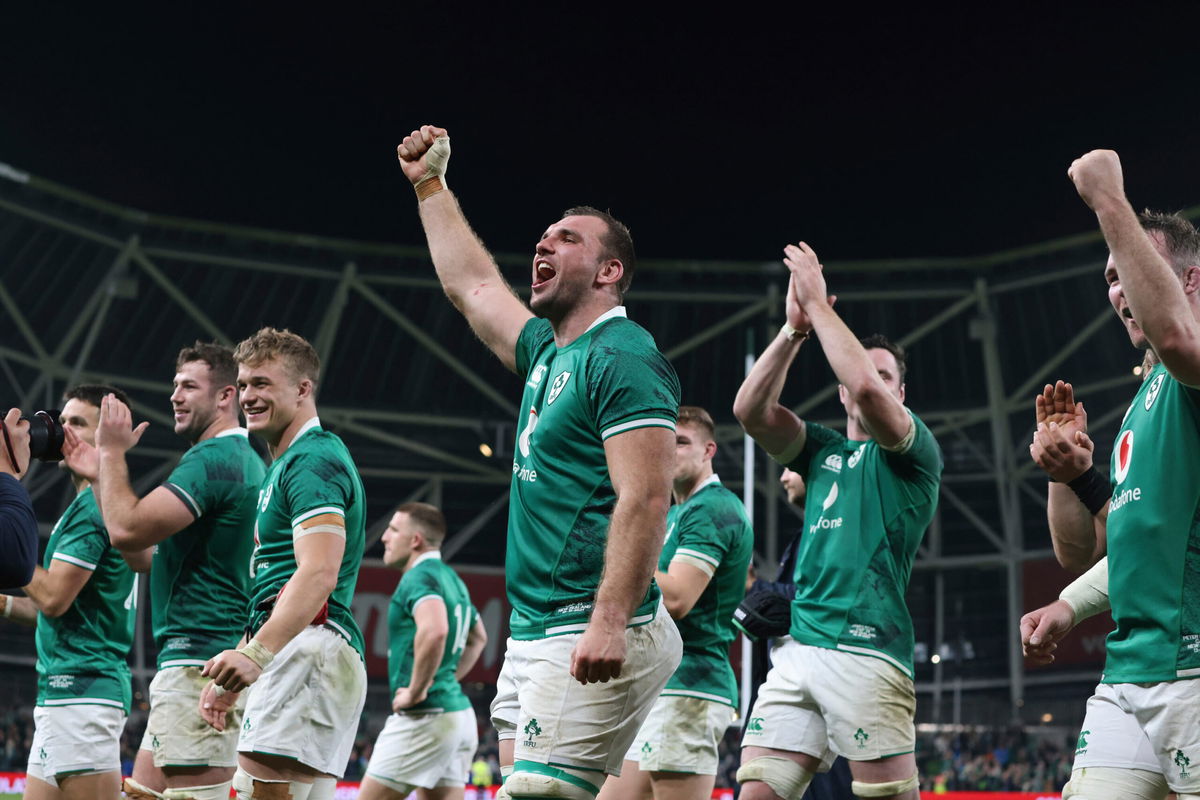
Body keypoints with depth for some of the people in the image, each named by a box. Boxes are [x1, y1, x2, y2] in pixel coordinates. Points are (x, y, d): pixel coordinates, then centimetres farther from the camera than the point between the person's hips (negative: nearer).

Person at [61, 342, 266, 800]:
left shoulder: (212, 458, -13)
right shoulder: (243, 459, 20)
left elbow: (127, 530, -21)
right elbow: (144, 555, 22)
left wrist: (113, 452, -6)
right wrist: (101, 474, 17)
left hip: (197, 664, -11)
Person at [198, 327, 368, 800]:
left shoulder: (312, 460, -7)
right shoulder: (283, 465, 26)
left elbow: (319, 573, -21)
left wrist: (256, 654, -28)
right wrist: (234, 677, 25)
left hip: (311, 650, -11)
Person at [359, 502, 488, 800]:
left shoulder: (419, 576, -12)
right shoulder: (452, 579, 17)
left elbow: (434, 630, -31)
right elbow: (478, 638, 32)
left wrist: (416, 690, -21)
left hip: (423, 717, -9)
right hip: (459, 712, 9)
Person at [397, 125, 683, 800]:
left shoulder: (624, 358, -10)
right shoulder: (548, 351, 17)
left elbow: (646, 499, -20)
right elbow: (472, 284, 34)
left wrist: (610, 623, -28)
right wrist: (430, 183, 39)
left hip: (590, 640, -9)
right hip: (532, 635, 9)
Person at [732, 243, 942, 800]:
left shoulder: (914, 453, 6)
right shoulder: (822, 451, 23)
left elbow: (867, 387, -14)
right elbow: (750, 409, 8)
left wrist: (819, 304, -5)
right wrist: (795, 328, 1)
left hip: (866, 651, -5)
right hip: (798, 649, 6)